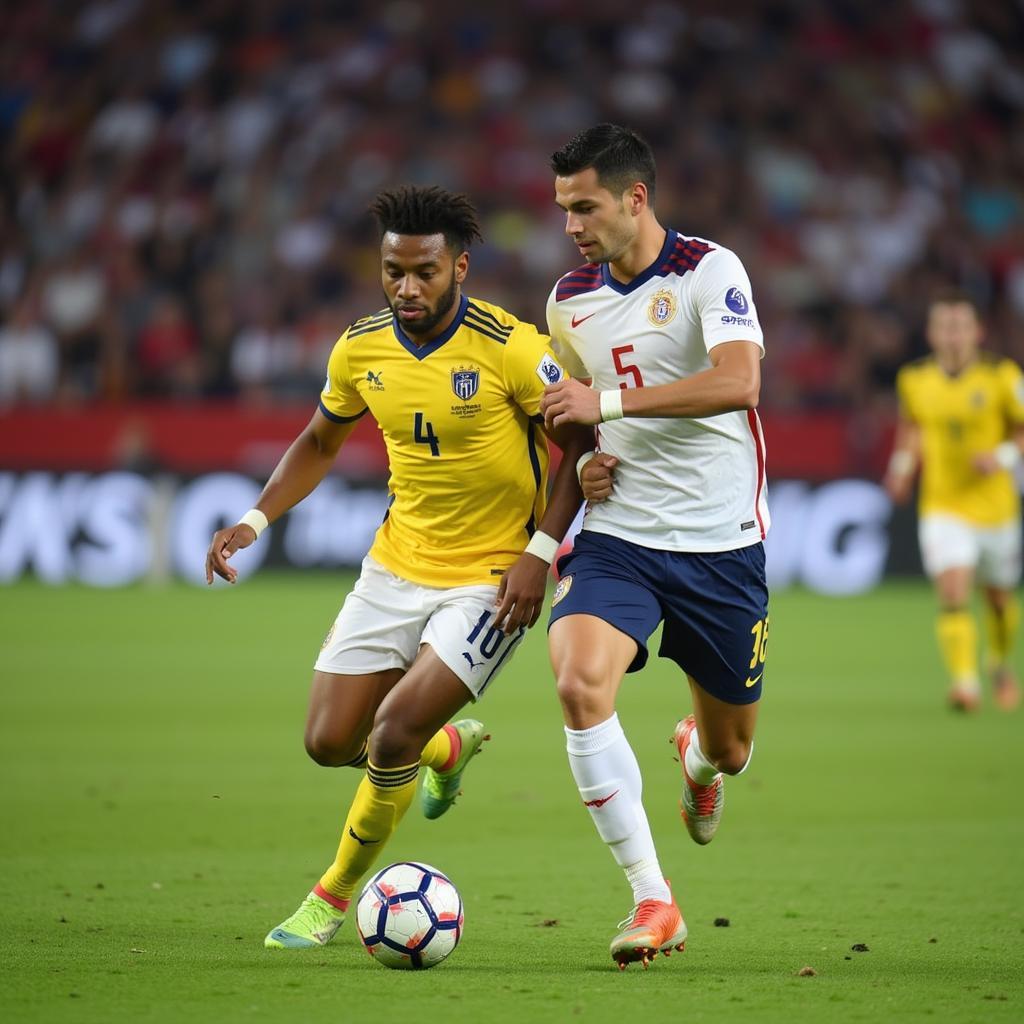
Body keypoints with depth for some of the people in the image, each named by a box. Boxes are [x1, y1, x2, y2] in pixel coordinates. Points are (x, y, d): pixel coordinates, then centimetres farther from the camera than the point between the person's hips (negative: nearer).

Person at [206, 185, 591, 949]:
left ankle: (336, 893, 6)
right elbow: (321, 442, 15)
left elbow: (581, 441, -10)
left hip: (492, 577, -6)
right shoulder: (361, 349, -2)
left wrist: (540, 553, -19)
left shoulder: (508, 348, -18)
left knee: (394, 735, -18)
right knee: (330, 742, 4)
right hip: (397, 565, 6)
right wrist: (257, 520, 1)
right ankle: (451, 747, 37)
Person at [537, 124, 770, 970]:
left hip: (720, 543, -3)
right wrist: (580, 464, 4)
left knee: (730, 750, 10)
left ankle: (699, 757, 52)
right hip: (616, 537, 3)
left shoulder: (709, 271, -10)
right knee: (579, 685, -26)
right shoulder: (570, 301, 8)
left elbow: (738, 382, -26)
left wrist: (607, 402, -27)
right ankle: (652, 900, -20)